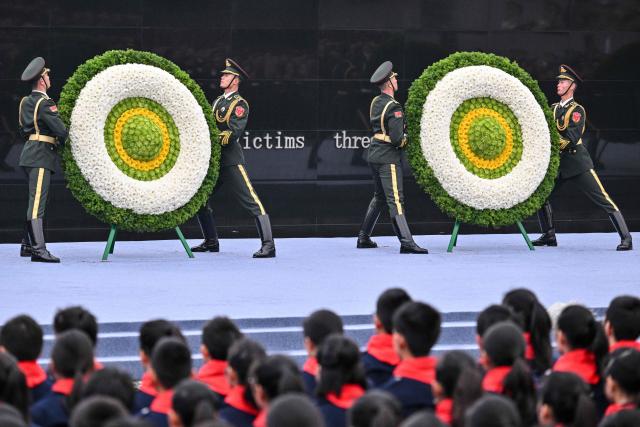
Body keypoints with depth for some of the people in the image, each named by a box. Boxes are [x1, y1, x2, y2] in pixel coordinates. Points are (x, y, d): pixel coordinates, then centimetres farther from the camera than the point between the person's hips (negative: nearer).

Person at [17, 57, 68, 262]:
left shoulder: (26, 102, 14)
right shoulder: (45, 103, -14)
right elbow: (61, 130, -19)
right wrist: (63, 141, 1)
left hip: (30, 153, 9)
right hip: (41, 156, -9)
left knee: (35, 202, 17)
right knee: (37, 203, -13)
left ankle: (27, 245, 23)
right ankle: (38, 249, -17)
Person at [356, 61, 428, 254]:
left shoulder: (375, 102, 8)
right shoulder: (393, 108, -18)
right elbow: (397, 139, -23)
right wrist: (406, 140, -2)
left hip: (375, 154, 9)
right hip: (388, 157, -9)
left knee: (379, 197, 20)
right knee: (395, 200, -12)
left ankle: (363, 238, 24)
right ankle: (406, 243, -15)